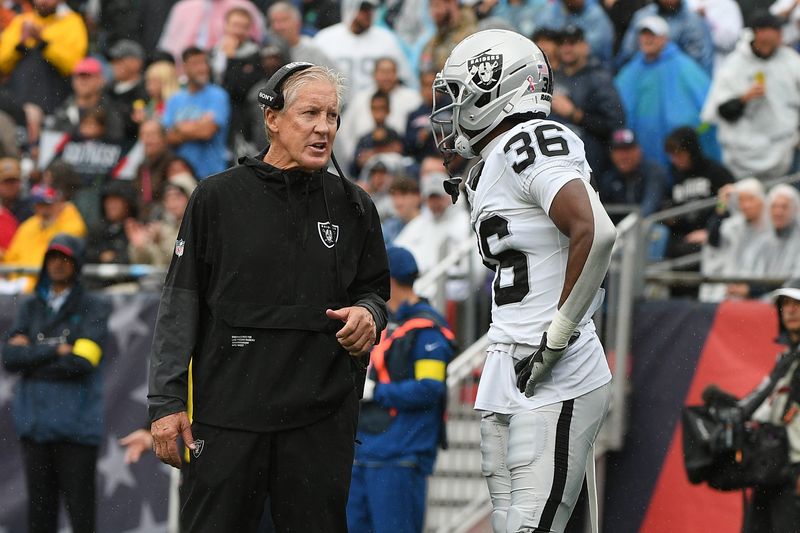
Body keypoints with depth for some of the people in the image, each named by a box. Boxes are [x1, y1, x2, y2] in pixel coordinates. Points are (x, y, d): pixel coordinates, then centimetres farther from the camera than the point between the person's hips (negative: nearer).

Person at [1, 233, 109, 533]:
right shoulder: (31, 308, 14)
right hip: (34, 422, 4)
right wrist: (55, 351, -8)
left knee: (79, 508, -7)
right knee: (40, 508, 6)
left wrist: (32, 353, -3)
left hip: (76, 425, -4)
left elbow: (81, 362, -11)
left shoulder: (93, 309, 2)